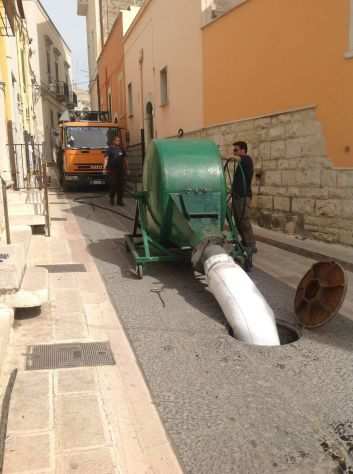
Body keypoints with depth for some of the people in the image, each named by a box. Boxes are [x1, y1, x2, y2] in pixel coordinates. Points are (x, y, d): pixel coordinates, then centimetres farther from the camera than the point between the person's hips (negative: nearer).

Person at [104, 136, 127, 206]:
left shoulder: (122, 149, 14)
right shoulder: (110, 149, 2)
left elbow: (125, 159, 19)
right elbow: (106, 159, -4)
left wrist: (126, 168, 16)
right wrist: (105, 168, -14)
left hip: (121, 169, 4)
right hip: (112, 170, -4)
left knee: (121, 185, 1)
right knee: (113, 184, -4)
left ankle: (120, 200, 8)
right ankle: (112, 199, 12)